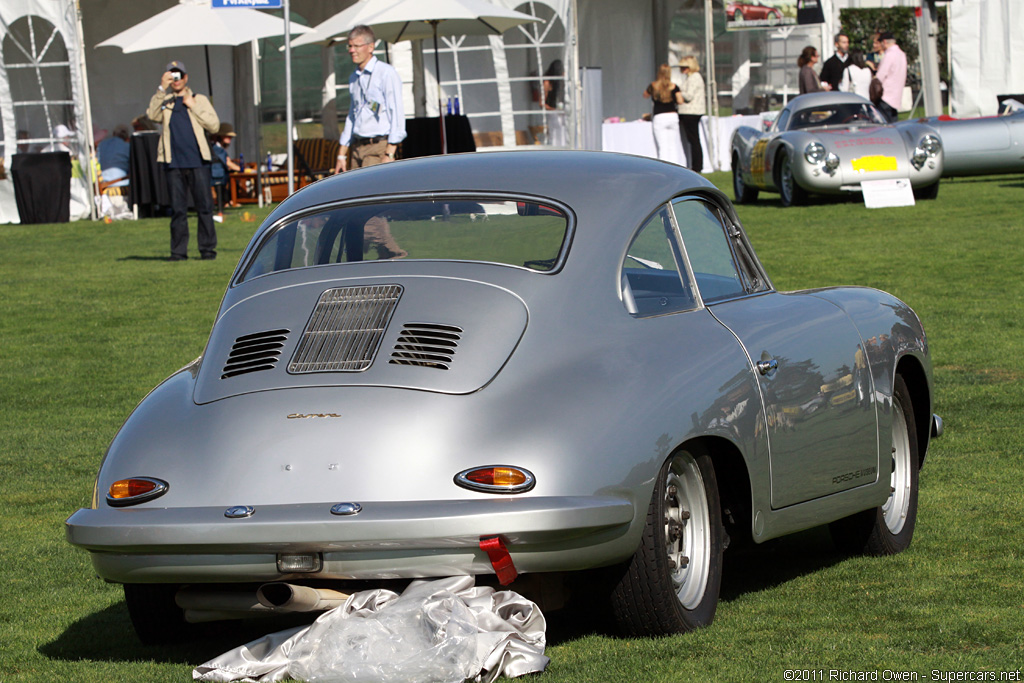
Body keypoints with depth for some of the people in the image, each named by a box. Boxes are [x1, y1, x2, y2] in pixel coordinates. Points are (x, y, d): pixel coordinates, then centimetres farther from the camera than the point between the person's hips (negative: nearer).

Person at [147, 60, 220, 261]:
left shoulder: (199, 100, 13)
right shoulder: (164, 102, 14)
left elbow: (214, 125, 4)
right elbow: (152, 115, -7)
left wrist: (194, 107, -3)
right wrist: (161, 89, -13)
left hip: (198, 161, -1)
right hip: (174, 162, 1)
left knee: (204, 206, -2)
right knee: (177, 209, 0)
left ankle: (207, 248, 3)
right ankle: (178, 250, 4)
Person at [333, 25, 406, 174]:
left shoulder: (386, 73, -7)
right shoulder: (354, 78, 17)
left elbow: (397, 114, -11)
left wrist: (389, 155, -17)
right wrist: (341, 155, 20)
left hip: (379, 146, -7)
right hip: (358, 149, 7)